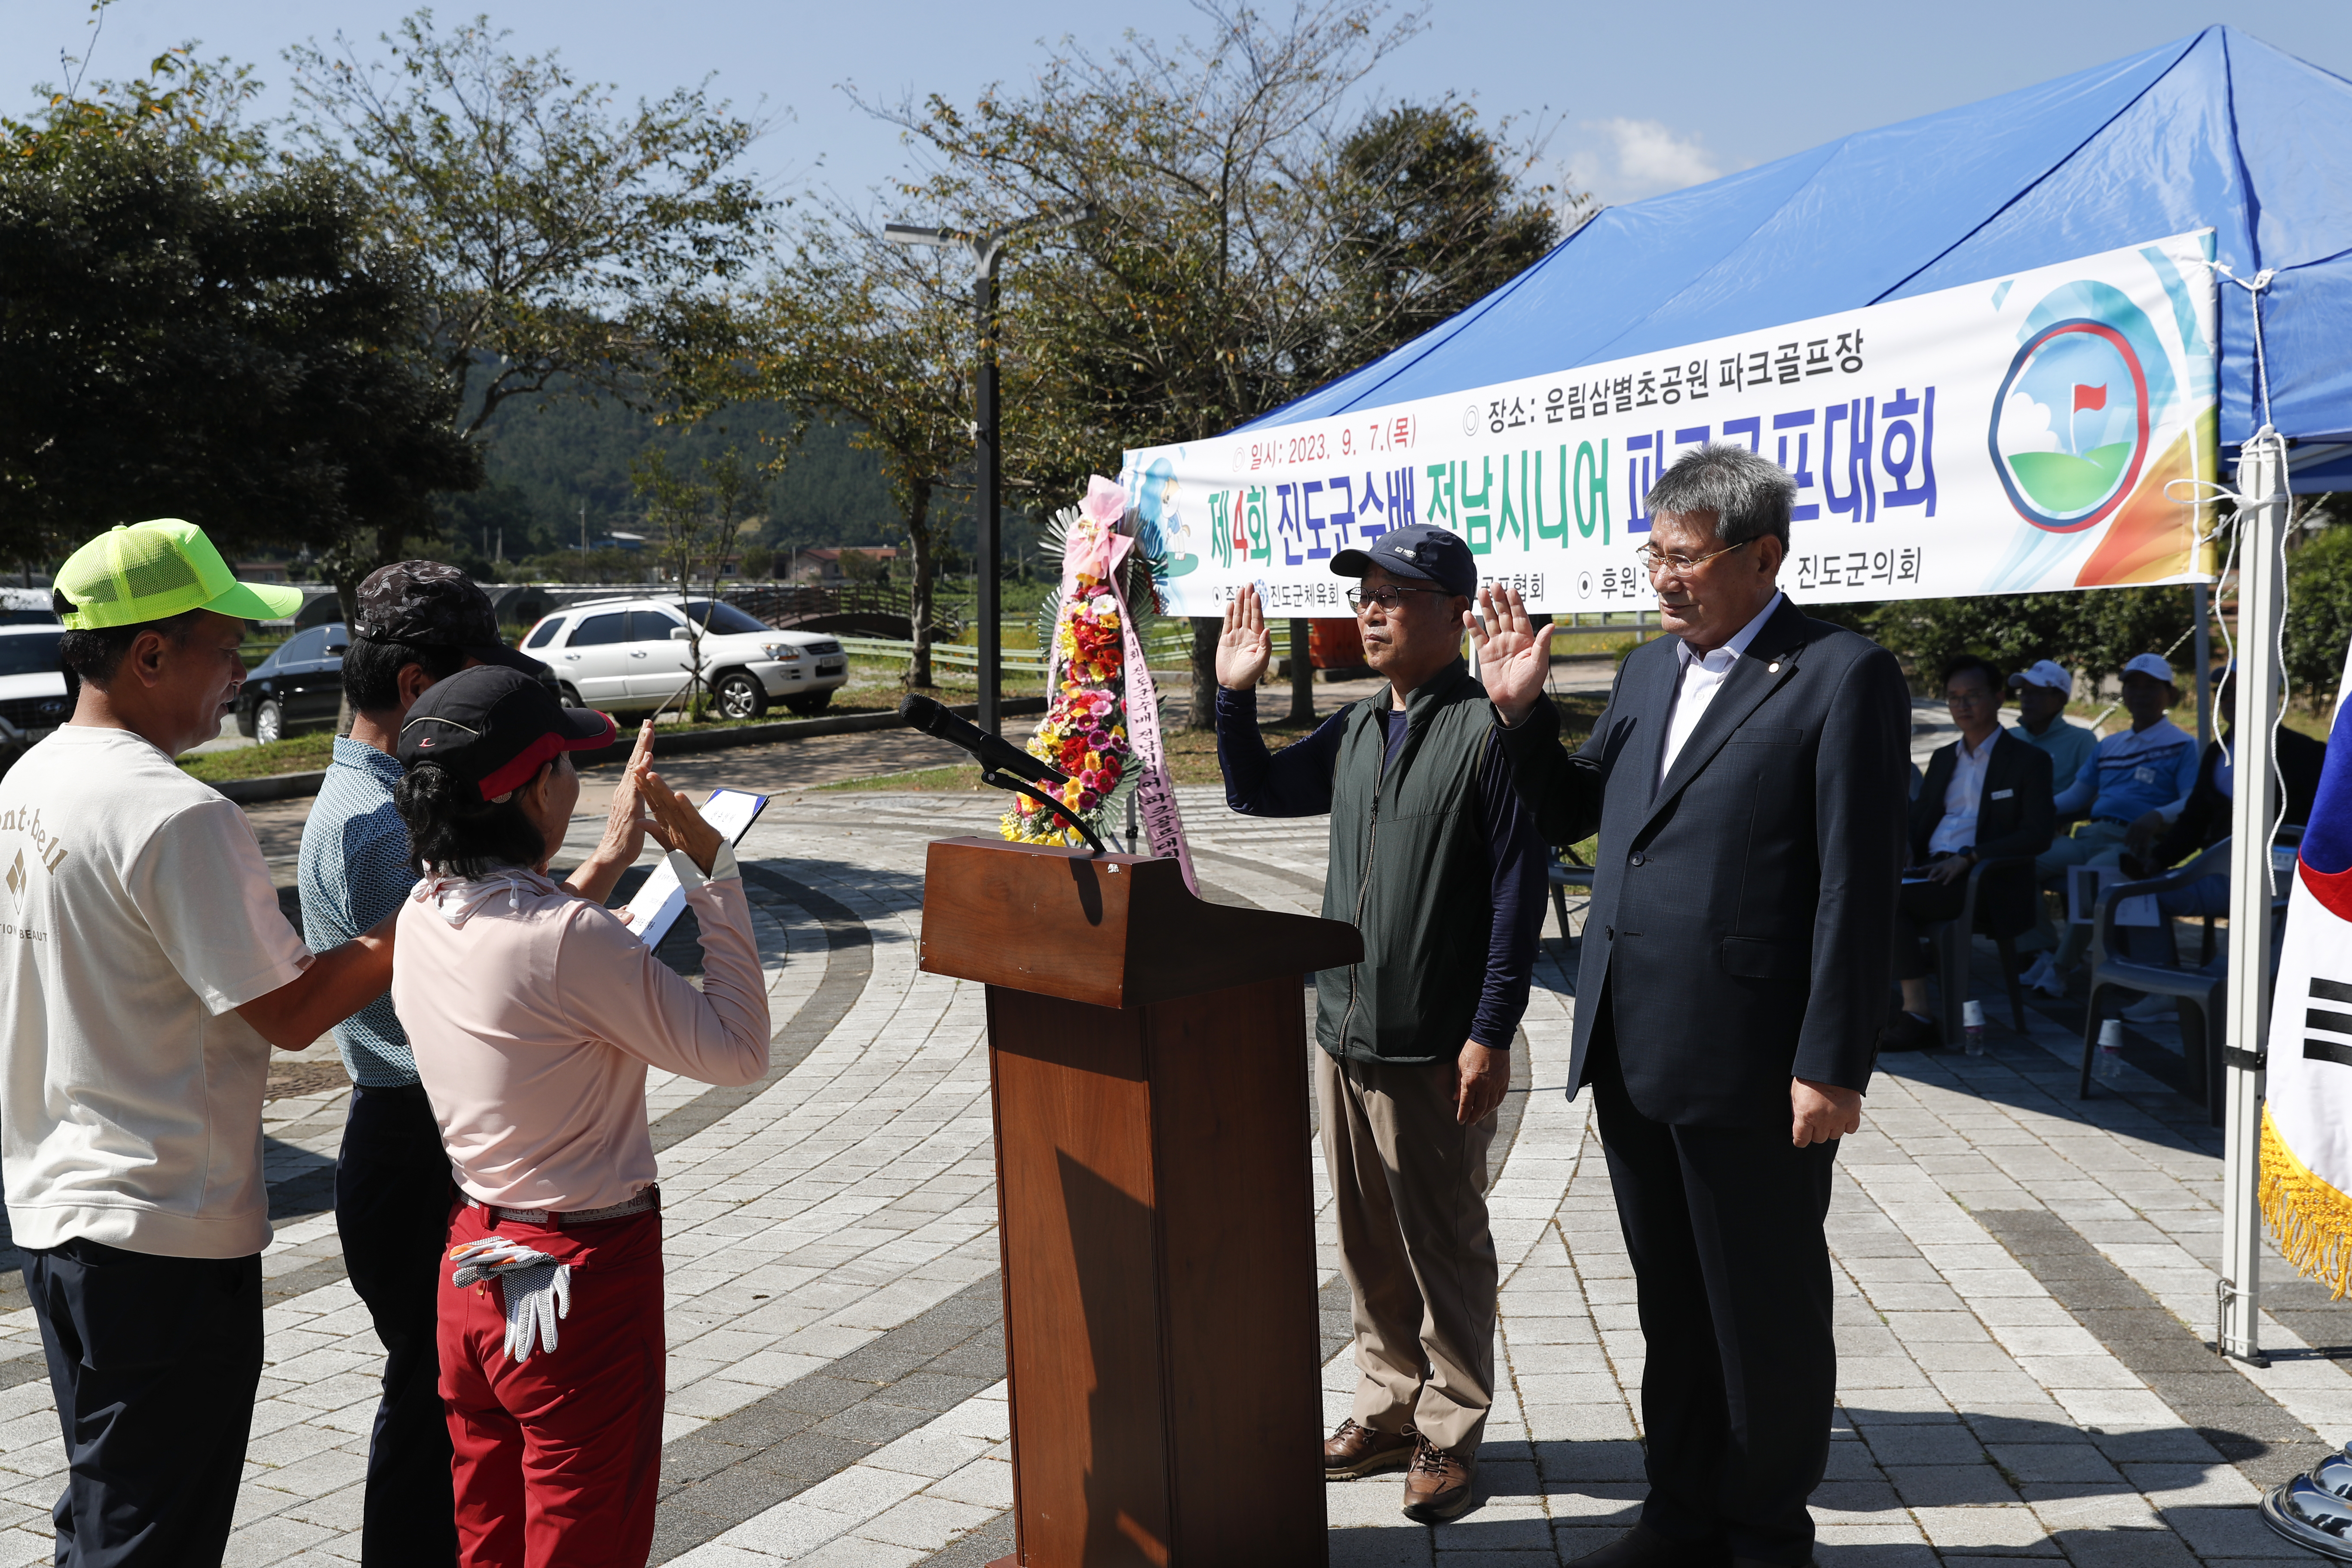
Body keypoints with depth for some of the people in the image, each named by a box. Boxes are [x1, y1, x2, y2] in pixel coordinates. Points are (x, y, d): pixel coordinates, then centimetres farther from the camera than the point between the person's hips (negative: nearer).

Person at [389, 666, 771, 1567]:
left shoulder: (423, 917, -2)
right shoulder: (569, 941, -26)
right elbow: (737, 1051, -19)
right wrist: (713, 875, -14)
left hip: (472, 1267, 8)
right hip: (580, 1282, -8)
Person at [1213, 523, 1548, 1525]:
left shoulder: (1486, 730, -11)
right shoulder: (1355, 732, 10)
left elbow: (1521, 888, -13)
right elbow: (1255, 792, 23)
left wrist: (1491, 1035, -16)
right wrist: (1235, 693, 9)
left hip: (1432, 1051, -7)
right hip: (1341, 1034, 7)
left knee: (1443, 1250, 6)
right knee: (1367, 1244, 16)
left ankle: (1450, 1435, 21)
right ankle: (1389, 1410, 31)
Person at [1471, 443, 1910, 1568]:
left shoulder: (1843, 676, -9)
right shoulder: (1648, 670, 12)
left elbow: (1859, 888, -13)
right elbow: (1568, 815, 20)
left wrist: (1832, 1068, -16)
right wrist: (1521, 712, 4)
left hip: (1751, 1072, -7)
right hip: (1632, 1055, 7)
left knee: (1767, 1316, 10)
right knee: (1670, 1306, 19)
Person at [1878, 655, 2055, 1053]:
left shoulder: (2029, 760, 5)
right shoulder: (1942, 758, 24)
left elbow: (2037, 836, -6)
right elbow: (1918, 817, 22)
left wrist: (1969, 857, -18)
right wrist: (1904, 849, -4)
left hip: (1987, 884, -5)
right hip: (1931, 869, 5)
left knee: (1889, 897, -31)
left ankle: (1919, 1017, -25)